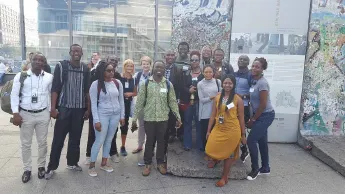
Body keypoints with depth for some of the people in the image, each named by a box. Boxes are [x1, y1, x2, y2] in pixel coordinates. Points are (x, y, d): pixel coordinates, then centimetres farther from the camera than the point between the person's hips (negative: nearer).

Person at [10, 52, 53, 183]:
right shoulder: (21, 76, -3)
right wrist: (15, 113, -10)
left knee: (42, 142, 11)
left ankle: (41, 166, 28)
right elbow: (14, 95, -3)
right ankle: (27, 169, 25)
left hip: (43, 114, 1)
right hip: (25, 114, 0)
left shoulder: (49, 77, 0)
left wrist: (51, 110, 4)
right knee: (25, 144, 10)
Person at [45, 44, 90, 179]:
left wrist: (88, 109, 6)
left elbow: (87, 90, 8)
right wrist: (53, 108, -10)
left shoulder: (85, 69, 5)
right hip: (64, 108, -3)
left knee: (75, 138, 12)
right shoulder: (61, 66, -3)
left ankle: (72, 163, 27)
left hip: (80, 109, 3)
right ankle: (52, 166, 16)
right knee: (58, 138, 2)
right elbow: (55, 88, -5)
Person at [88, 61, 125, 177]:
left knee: (109, 140, 12)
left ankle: (104, 163, 27)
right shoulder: (96, 84, -9)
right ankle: (91, 166, 15)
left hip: (116, 115, 4)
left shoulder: (117, 83, 2)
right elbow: (93, 104, -9)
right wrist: (96, 120, -13)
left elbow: (121, 100, 8)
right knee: (99, 141, -2)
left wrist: (122, 116, 6)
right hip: (102, 115, -4)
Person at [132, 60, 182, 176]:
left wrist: (178, 117, 1)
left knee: (161, 141, 11)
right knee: (149, 141, 8)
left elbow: (173, 102, 4)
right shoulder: (145, 83, -2)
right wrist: (135, 117, -2)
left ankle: (160, 163, 28)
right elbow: (140, 101, -1)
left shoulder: (168, 84, 1)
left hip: (163, 118, 1)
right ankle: (147, 164, 24)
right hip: (149, 118, -1)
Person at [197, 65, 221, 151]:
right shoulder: (200, 84, 0)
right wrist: (213, 96, -13)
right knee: (205, 133, 5)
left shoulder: (218, 82, 4)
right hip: (205, 113, -1)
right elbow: (202, 99, -5)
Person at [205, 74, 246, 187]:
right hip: (218, 129, 3)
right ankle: (215, 159, 36)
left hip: (232, 131, -3)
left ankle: (224, 178, 28)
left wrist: (243, 135, 1)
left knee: (228, 154, 9)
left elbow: (241, 118, -2)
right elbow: (213, 115, 5)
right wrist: (208, 131, 6)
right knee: (210, 150, -3)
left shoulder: (238, 99, -6)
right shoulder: (217, 98, 3)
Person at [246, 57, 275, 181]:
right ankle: (265, 168, 31)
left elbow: (263, 104, -22)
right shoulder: (254, 81, 4)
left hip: (265, 115, -9)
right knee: (262, 141, 16)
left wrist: (253, 120, -13)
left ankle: (255, 169, 10)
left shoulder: (262, 83, -22)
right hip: (261, 115, 9)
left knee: (251, 140, -7)